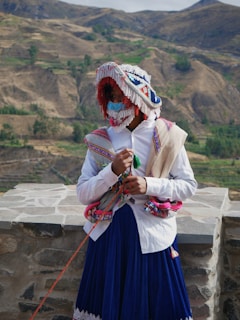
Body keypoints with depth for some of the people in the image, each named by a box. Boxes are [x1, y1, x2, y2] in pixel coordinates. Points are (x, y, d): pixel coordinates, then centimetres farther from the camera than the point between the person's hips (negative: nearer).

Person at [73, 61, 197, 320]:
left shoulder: (167, 137, -5)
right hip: (108, 234, 2)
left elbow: (189, 185, -2)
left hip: (152, 236, -1)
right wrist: (112, 171, -20)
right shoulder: (100, 140, -1)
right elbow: (82, 194, -4)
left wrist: (149, 185, -17)